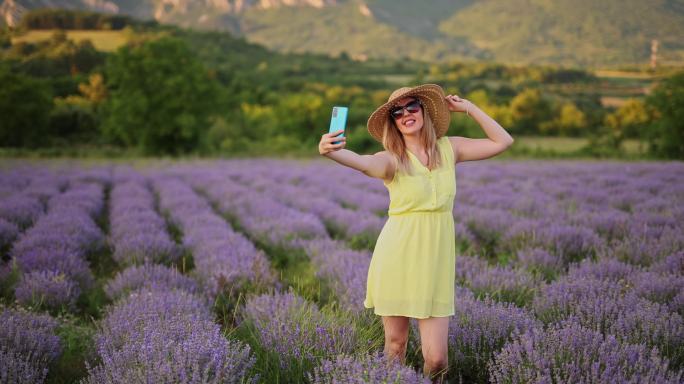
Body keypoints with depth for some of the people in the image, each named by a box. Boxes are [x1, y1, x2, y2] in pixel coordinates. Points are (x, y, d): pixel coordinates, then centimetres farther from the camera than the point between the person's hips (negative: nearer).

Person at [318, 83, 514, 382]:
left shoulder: (449, 148, 8)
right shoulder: (392, 160, -4)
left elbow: (503, 142, 12)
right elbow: (363, 163, -28)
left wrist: (468, 108, 10)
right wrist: (331, 152, -49)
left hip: (436, 265, 2)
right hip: (397, 260, -2)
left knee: (436, 358, -3)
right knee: (395, 345, 6)